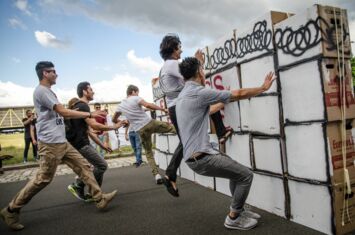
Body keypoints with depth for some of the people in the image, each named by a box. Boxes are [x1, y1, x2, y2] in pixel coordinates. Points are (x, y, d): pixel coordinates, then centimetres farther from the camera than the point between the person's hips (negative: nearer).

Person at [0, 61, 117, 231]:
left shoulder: (48, 91, 18)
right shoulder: (41, 90, -13)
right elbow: (64, 112, -19)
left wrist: (70, 107, 12)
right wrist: (90, 114, -14)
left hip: (62, 142, 10)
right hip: (51, 144, -10)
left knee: (83, 166, 6)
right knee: (43, 178, -2)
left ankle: (100, 199, 10)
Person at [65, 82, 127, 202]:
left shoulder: (80, 106, 20)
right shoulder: (83, 106, -14)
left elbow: (88, 131, 19)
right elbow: (94, 125, -25)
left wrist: (102, 145, 17)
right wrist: (114, 127, -17)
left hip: (82, 143, 10)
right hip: (81, 144, -10)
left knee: (99, 166, 12)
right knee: (102, 165, -6)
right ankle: (78, 186, 4)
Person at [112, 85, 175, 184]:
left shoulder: (120, 105, 14)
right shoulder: (136, 98, -1)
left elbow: (114, 119, 23)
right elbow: (148, 105, -19)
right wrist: (163, 109, -13)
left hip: (141, 130, 4)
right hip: (150, 123, -4)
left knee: (149, 153, 12)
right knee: (170, 127, 13)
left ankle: (156, 175, 6)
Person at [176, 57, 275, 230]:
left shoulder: (182, 95, 14)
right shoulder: (200, 93, -16)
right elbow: (239, 94, -8)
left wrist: (223, 101, 42)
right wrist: (263, 87, 7)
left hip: (194, 155, 10)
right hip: (201, 157, -10)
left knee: (236, 171, 23)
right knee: (245, 175, 1)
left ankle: (239, 210, 33)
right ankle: (233, 218, 15)